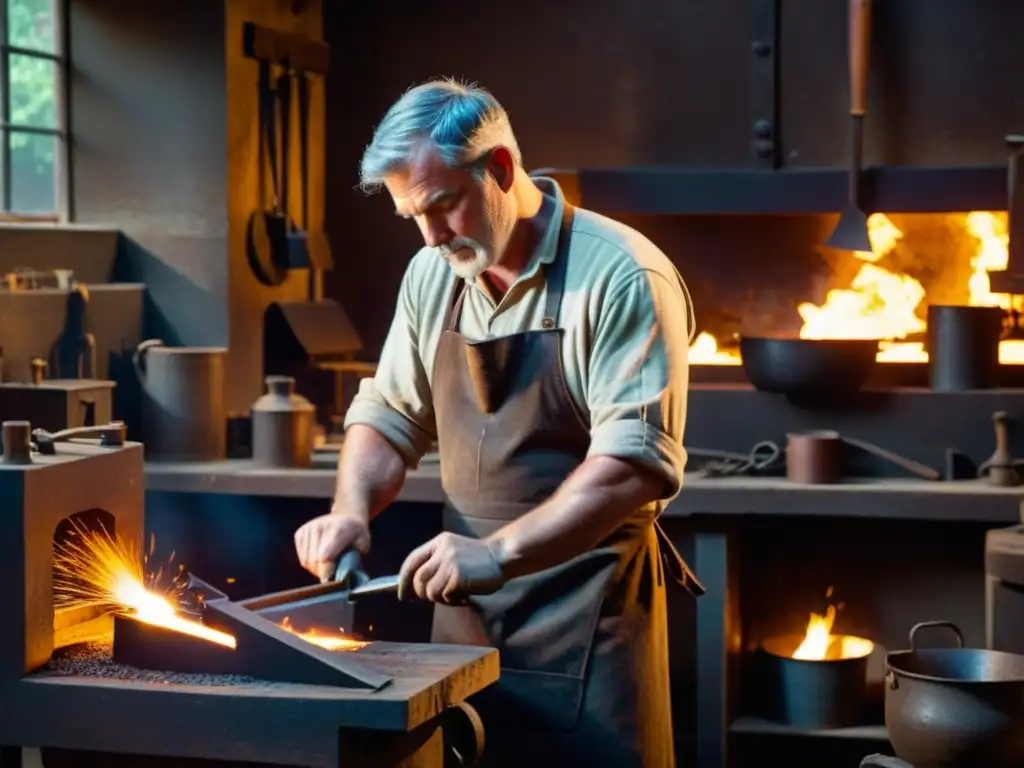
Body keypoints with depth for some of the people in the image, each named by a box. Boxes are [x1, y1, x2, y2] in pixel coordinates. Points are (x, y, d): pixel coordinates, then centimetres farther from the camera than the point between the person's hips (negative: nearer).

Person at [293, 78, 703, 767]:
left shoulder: (621, 277, -15)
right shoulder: (432, 275, 7)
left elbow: (637, 463, -22)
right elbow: (390, 417, 15)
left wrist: (499, 552, -29)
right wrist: (353, 511, -4)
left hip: (587, 614, -6)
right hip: (464, 609, 6)